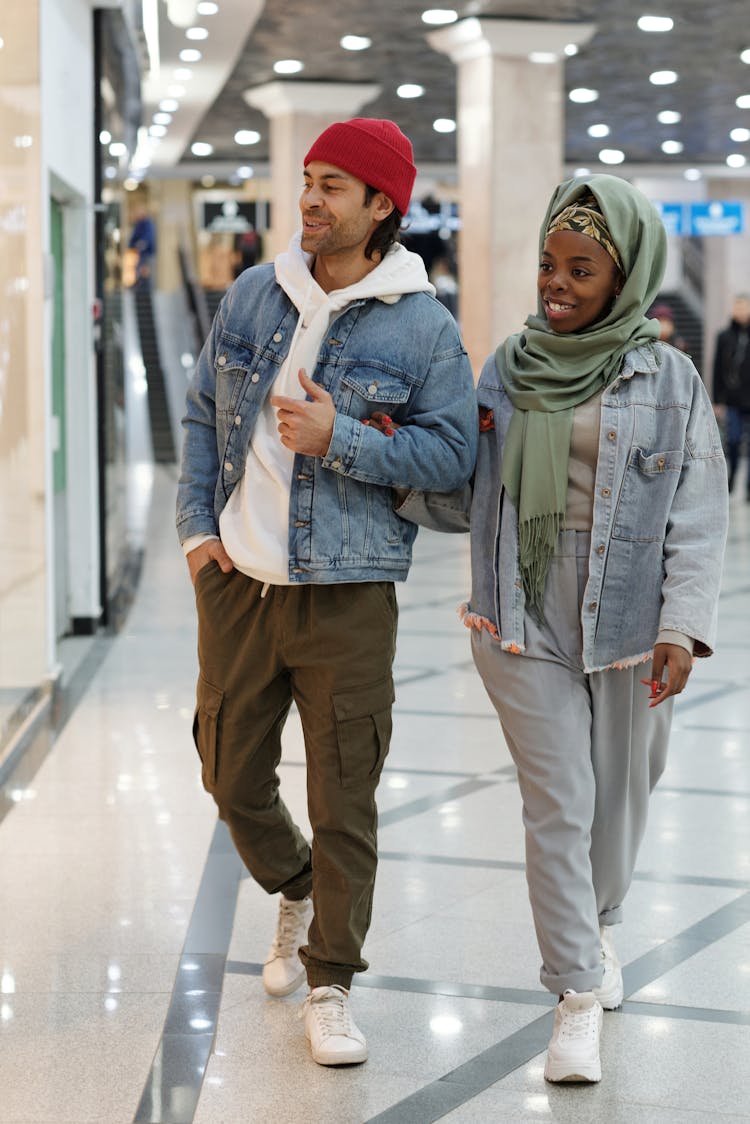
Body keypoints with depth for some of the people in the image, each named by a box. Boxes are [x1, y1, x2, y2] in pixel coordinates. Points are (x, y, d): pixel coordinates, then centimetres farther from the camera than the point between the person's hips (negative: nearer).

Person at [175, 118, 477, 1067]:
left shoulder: (422, 327, -5)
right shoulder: (253, 296, 6)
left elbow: (452, 454, -7)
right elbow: (203, 413, 14)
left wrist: (338, 438, -19)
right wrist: (196, 527, 3)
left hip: (347, 594, -4)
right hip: (235, 580, 4)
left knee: (344, 799, 0)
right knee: (233, 778, 13)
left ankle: (330, 985, 15)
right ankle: (295, 893, 42)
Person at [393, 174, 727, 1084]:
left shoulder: (668, 379, -1)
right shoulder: (507, 370, 5)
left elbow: (697, 517, -4)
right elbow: (469, 502, 10)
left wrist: (682, 625, -14)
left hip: (629, 622, 0)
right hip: (523, 620, 1)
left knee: (618, 798, 13)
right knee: (557, 804, -3)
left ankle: (596, 923, 44)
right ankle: (577, 999, 6)